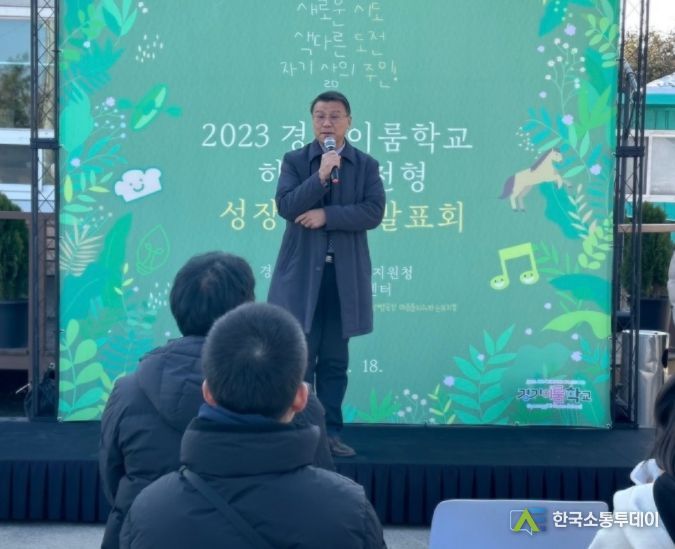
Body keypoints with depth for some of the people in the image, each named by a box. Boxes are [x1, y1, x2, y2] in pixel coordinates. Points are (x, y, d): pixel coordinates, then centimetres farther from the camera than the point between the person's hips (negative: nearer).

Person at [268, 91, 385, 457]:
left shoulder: (366, 165, 7)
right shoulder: (294, 161, 5)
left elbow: (374, 212, -7)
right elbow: (285, 206, -9)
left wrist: (326, 215, -13)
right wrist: (320, 175, -19)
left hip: (344, 274, 1)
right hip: (301, 272, -1)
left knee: (335, 361, 7)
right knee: (300, 358, 1)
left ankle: (330, 432, 13)